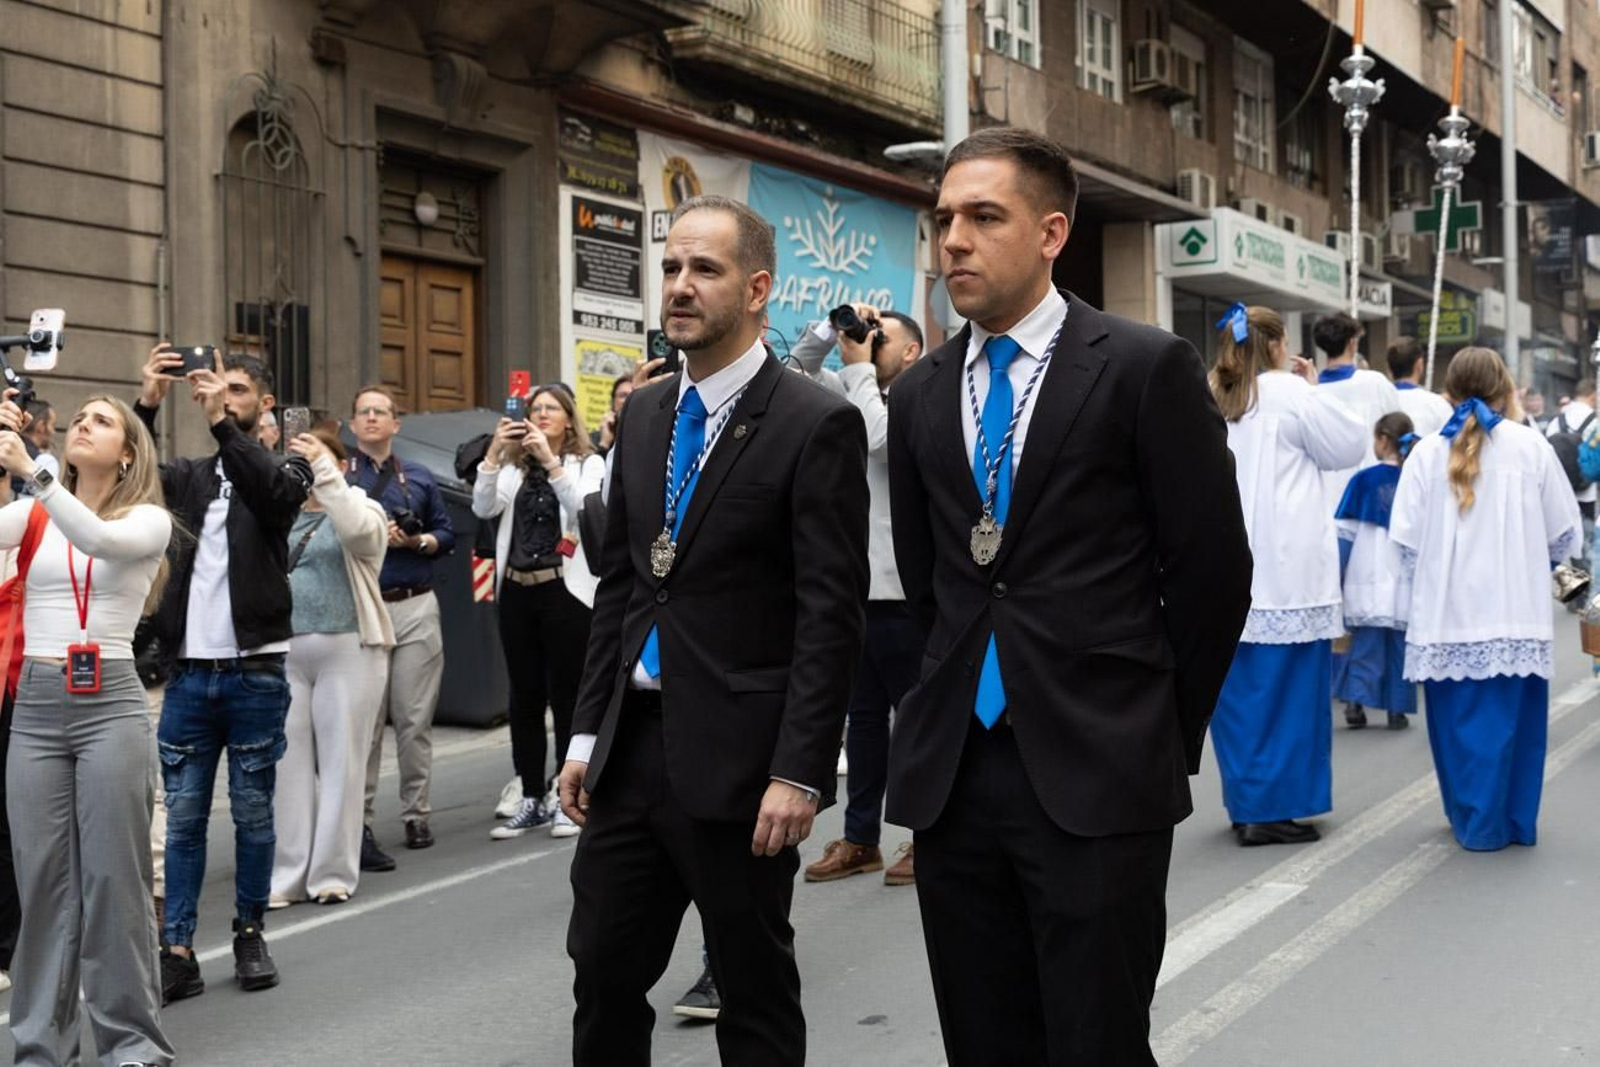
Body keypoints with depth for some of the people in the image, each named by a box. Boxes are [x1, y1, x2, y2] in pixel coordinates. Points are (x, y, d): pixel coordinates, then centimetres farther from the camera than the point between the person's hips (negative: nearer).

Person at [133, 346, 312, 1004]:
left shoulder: (285, 468, 5)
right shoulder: (188, 476, 13)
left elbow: (275, 490, -18)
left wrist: (222, 423, -25)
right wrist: (147, 404, -14)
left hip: (256, 671, -2)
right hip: (189, 671, 3)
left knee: (252, 812, 5)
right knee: (183, 815, 2)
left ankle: (250, 935, 18)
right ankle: (178, 950, 4)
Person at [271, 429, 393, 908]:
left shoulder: (364, 510, 4)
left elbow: (357, 528, -21)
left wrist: (321, 468, -21)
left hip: (347, 650, -3)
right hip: (285, 652, 3)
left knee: (340, 761, 1)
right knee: (288, 761, 3)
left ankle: (333, 873, 8)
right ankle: (287, 874, 9)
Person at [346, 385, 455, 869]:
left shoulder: (419, 477, 14)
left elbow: (447, 533, 13)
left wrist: (418, 541, -5)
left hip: (415, 607, 3)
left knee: (415, 719, 4)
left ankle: (416, 814, 15)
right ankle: (360, 824, 3)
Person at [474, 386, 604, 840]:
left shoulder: (588, 464, 3)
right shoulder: (514, 469, 12)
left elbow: (584, 509, -15)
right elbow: (483, 508, -1)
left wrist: (550, 460, -21)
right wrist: (494, 453, -10)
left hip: (565, 590, -4)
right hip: (517, 590, 4)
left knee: (566, 695, 0)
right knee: (525, 697, 8)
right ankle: (532, 799, 16)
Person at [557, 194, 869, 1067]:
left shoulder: (817, 424, -10)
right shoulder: (642, 416, 11)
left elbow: (831, 614, -14)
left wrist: (799, 772, -18)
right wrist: (587, 735, 11)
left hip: (736, 758, -6)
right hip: (631, 746, 7)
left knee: (755, 992, 8)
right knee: (603, 973, 12)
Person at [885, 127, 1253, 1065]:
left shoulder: (1146, 368, -5)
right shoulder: (920, 395, 10)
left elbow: (1212, 569, -3)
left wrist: (1161, 734, 3)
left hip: (1096, 777, -5)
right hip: (951, 772, 5)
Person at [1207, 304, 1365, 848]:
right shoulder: (1290, 394, -8)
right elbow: (1351, 446, 1)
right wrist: (1316, 389, 8)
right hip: (1285, 570, -6)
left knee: (1236, 689, 10)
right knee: (1285, 688, 0)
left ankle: (1244, 803, 16)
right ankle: (1271, 808, -1)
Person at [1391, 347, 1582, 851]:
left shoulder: (1426, 452, -2)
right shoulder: (1530, 447, -2)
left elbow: (1405, 539, -4)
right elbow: (1565, 532, 3)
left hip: (1446, 617, 1)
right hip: (1515, 614, -1)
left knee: (1458, 717, 10)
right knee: (1508, 717, 6)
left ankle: (1469, 816, 17)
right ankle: (1505, 822, 12)